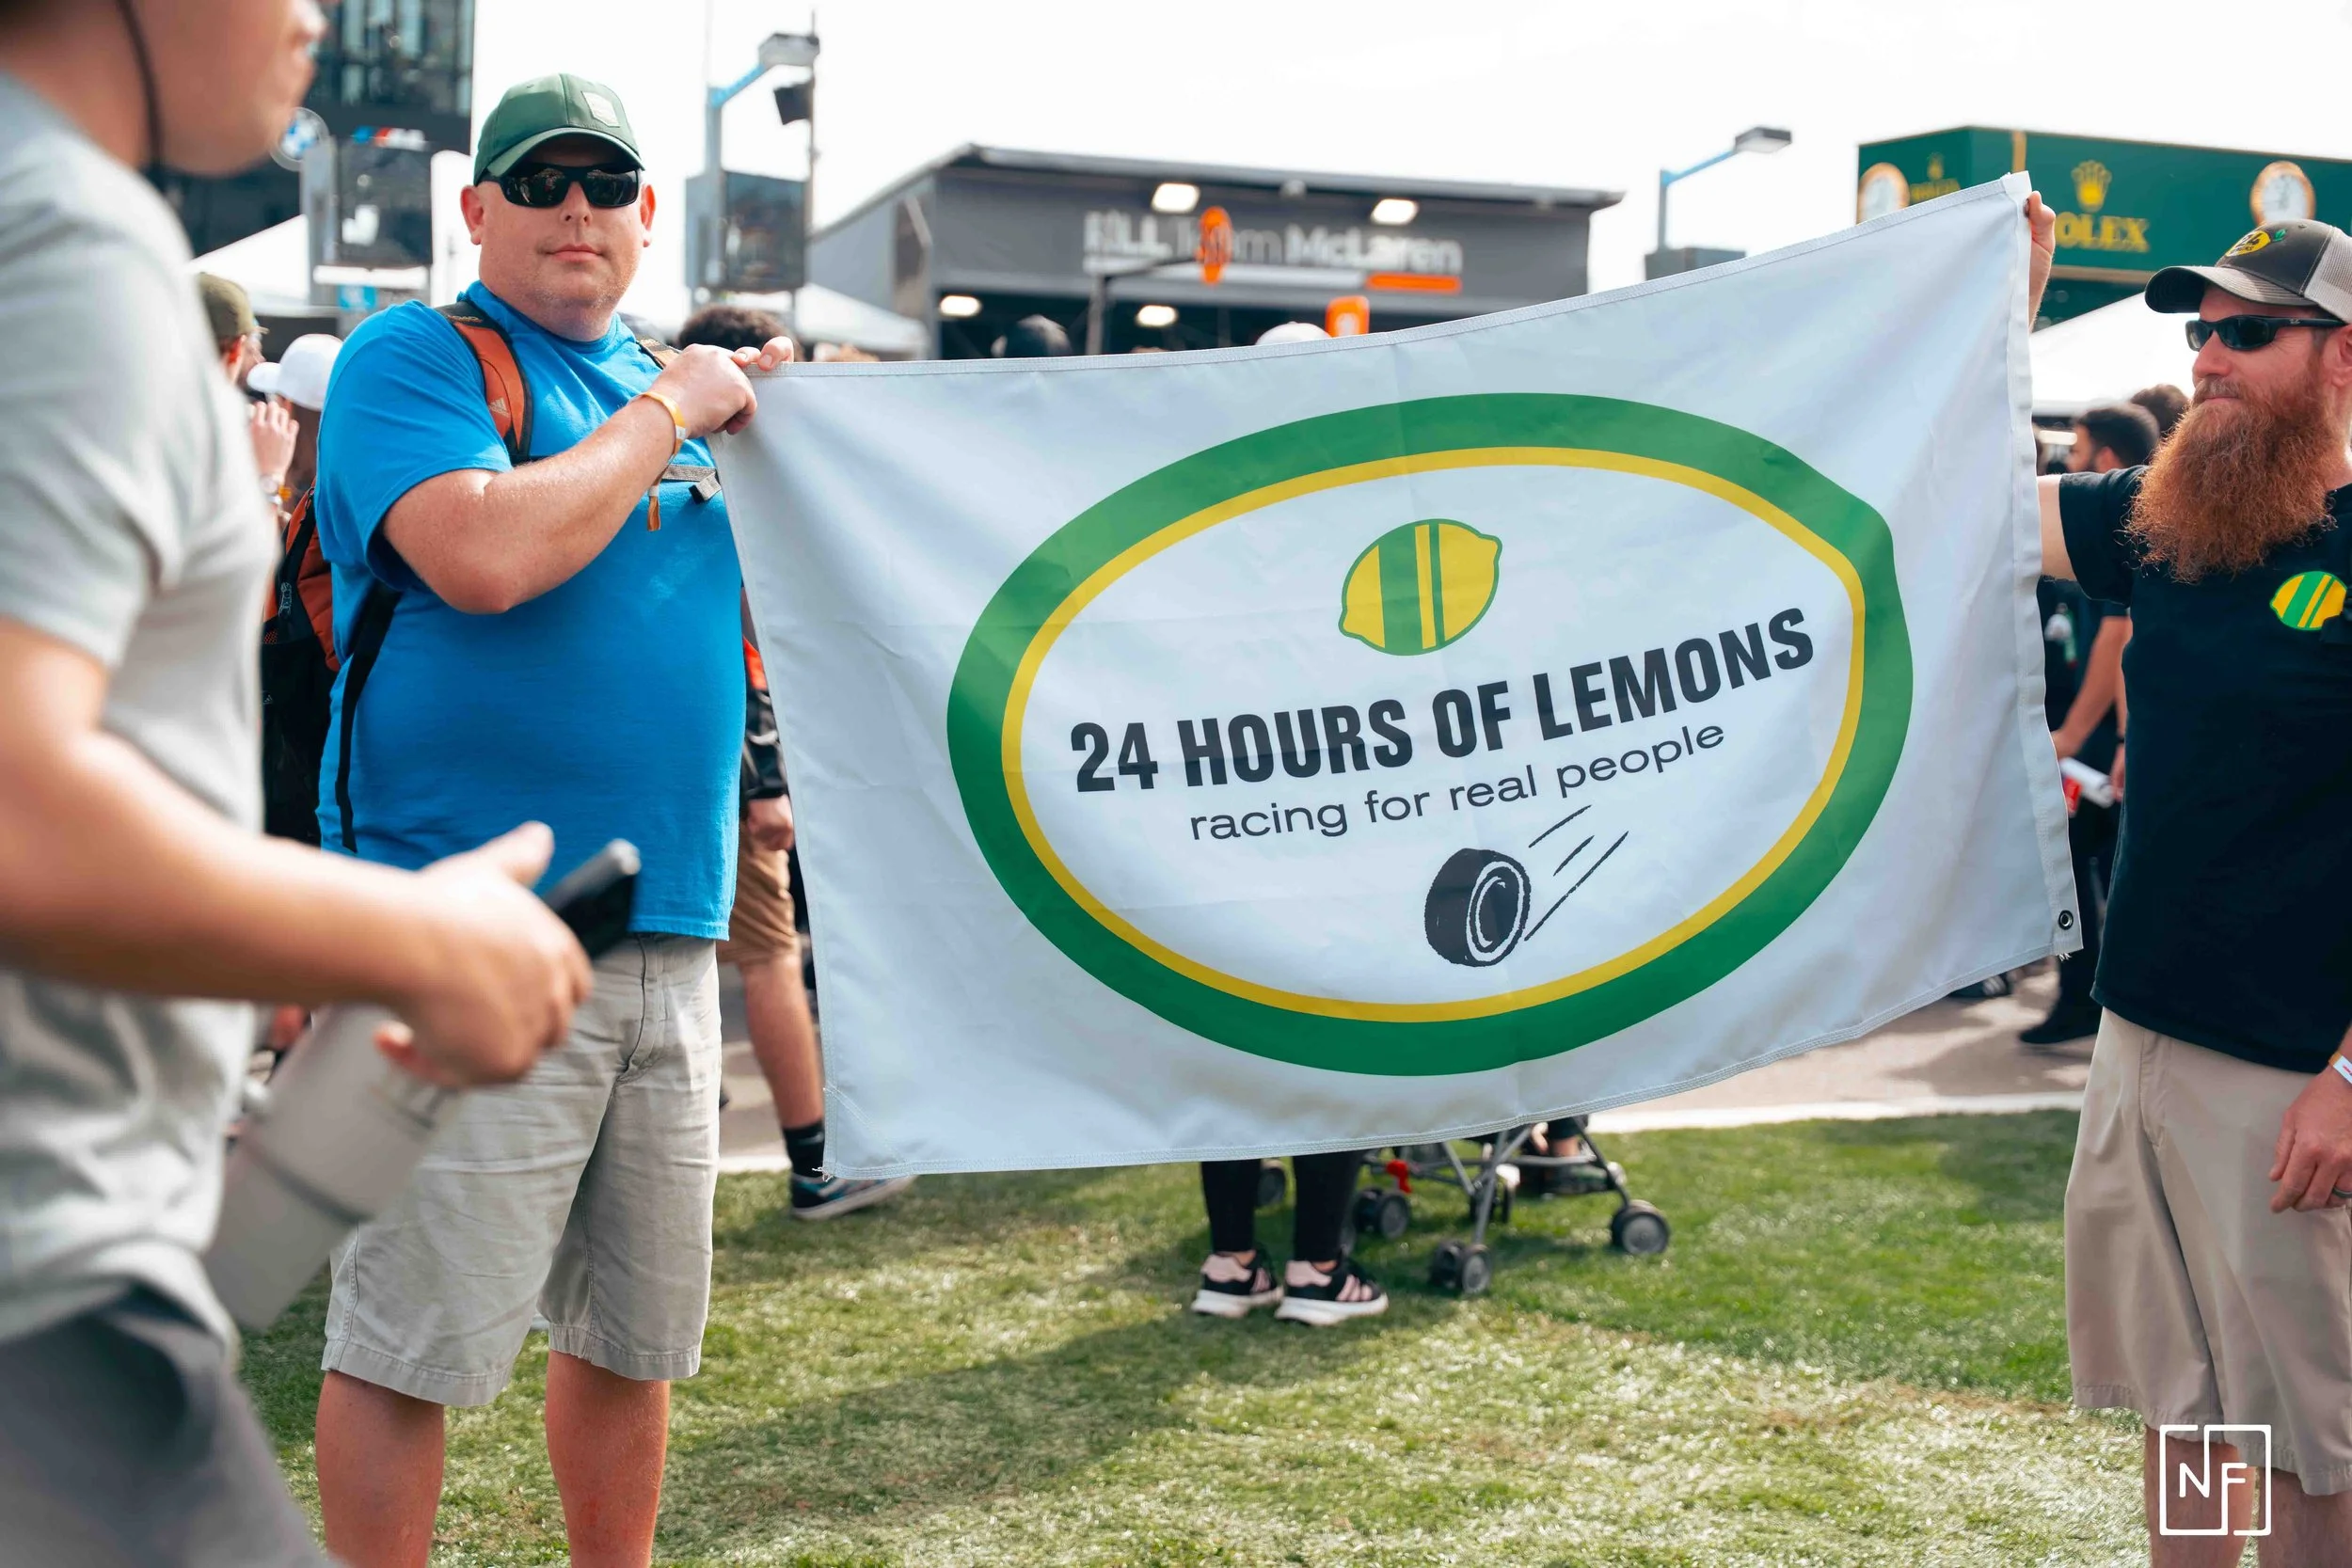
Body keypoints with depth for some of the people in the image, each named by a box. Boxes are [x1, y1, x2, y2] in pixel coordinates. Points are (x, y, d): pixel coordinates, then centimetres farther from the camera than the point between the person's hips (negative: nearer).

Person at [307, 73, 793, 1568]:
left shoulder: (676, 379, 18)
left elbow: (746, 633, 22)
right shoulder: (414, 359, -2)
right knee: (414, 1334, -2)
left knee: (637, 1325, 15)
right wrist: (665, 416, -11)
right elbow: (483, 554, -22)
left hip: (668, 933, 7)